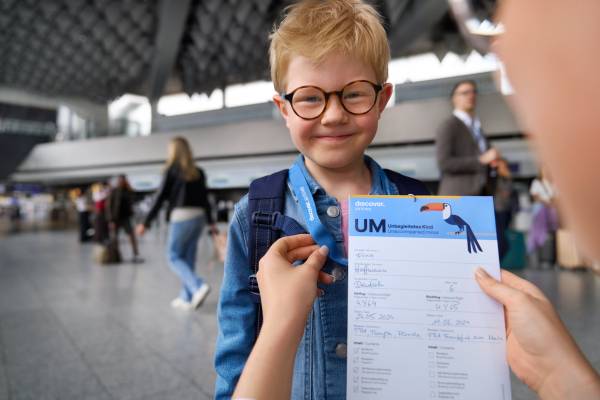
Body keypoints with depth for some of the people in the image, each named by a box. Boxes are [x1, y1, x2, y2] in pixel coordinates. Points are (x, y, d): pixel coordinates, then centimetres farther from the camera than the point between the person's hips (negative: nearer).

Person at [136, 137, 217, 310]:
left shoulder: (171, 170, -3)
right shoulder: (198, 172, 12)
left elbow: (160, 198, -5)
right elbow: (205, 198, 13)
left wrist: (146, 223, 0)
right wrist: (211, 222, 18)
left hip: (181, 217, -6)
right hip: (199, 216, 6)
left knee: (174, 257, 4)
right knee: (188, 258, 12)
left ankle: (199, 286, -13)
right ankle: (187, 298, 16)